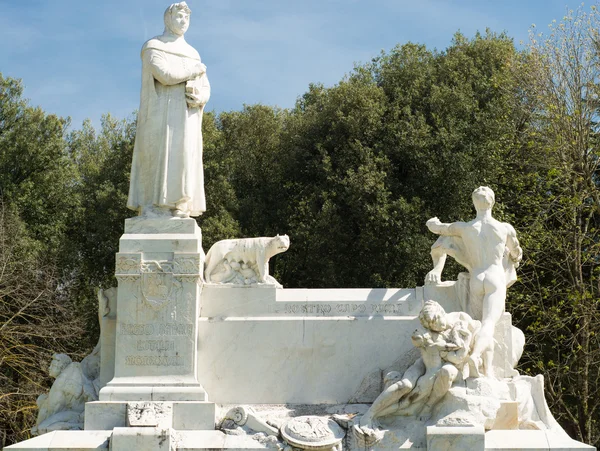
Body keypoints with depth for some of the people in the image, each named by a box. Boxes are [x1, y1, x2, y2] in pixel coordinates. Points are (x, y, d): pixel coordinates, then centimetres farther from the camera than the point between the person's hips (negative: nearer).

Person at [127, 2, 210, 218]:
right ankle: (153, 214, -16)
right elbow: (165, 75, -17)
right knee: (158, 163, -15)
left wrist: (199, 98, -9)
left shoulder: (192, 54, 22)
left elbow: (204, 89, 17)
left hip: (185, 119, 6)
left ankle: (179, 213, -4)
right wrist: (195, 70, -3)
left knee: (182, 164, -3)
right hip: (161, 114, -6)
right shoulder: (153, 47, 1)